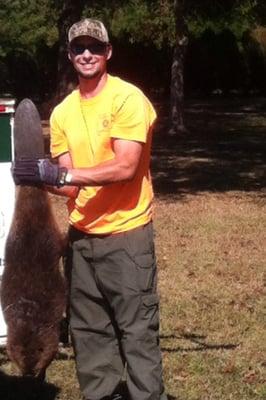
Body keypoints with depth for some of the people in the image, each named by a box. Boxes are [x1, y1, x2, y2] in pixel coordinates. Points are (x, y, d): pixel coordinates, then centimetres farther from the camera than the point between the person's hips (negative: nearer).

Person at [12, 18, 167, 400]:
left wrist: (61, 174, -24)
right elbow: (68, 181, 6)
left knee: (137, 332, -2)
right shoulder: (62, 113, 9)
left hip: (127, 234, -6)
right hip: (82, 235, 7)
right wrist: (42, 178, -15)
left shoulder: (128, 98, -10)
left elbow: (125, 168, -20)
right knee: (89, 332, 13)